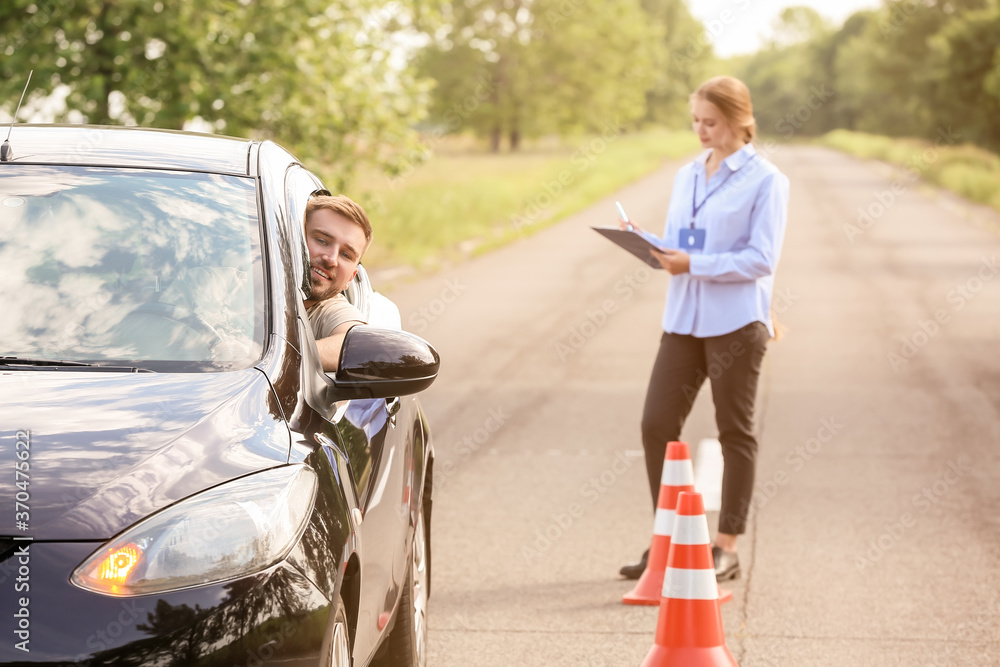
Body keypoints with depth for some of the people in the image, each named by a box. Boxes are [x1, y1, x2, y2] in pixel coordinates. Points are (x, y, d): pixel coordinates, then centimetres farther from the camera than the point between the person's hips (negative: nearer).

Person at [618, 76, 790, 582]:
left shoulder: (765, 181, -7)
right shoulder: (687, 176, 14)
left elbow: (761, 258, -14)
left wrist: (693, 265, -21)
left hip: (736, 322, -6)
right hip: (684, 318, 6)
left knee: (735, 432, 4)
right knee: (657, 425, 0)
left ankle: (726, 548, 13)